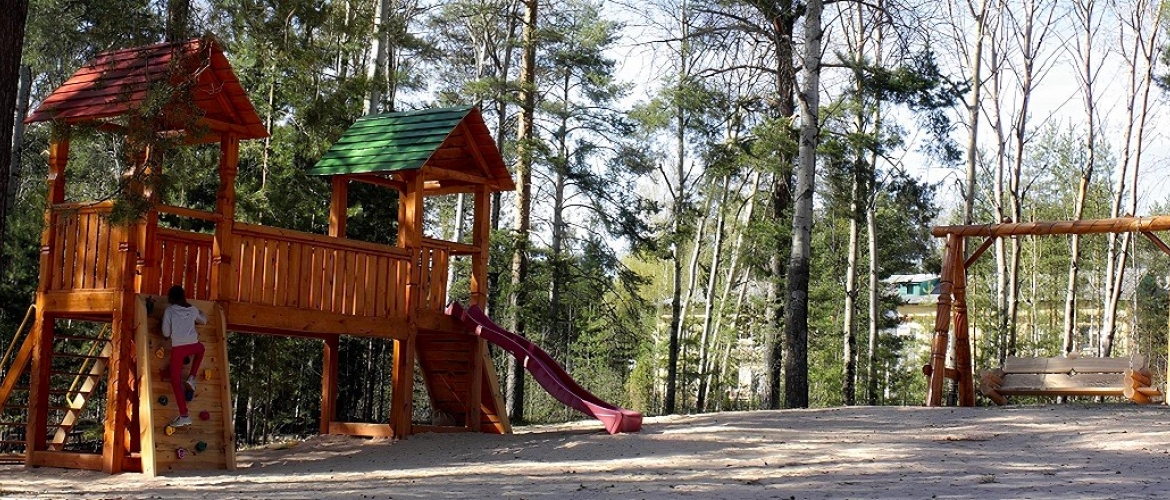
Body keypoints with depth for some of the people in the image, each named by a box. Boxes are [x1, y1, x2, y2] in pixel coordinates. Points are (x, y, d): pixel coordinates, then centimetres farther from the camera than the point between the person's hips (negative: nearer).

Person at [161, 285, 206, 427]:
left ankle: (184, 416, -2)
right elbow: (204, 321, 32)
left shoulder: (169, 310, 1)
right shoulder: (192, 309, 12)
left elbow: (166, 333, 2)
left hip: (177, 347, -3)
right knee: (201, 348, 41)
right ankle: (192, 378, 26)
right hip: (193, 345, 3)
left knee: (176, 381, 5)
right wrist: (201, 314, 54)